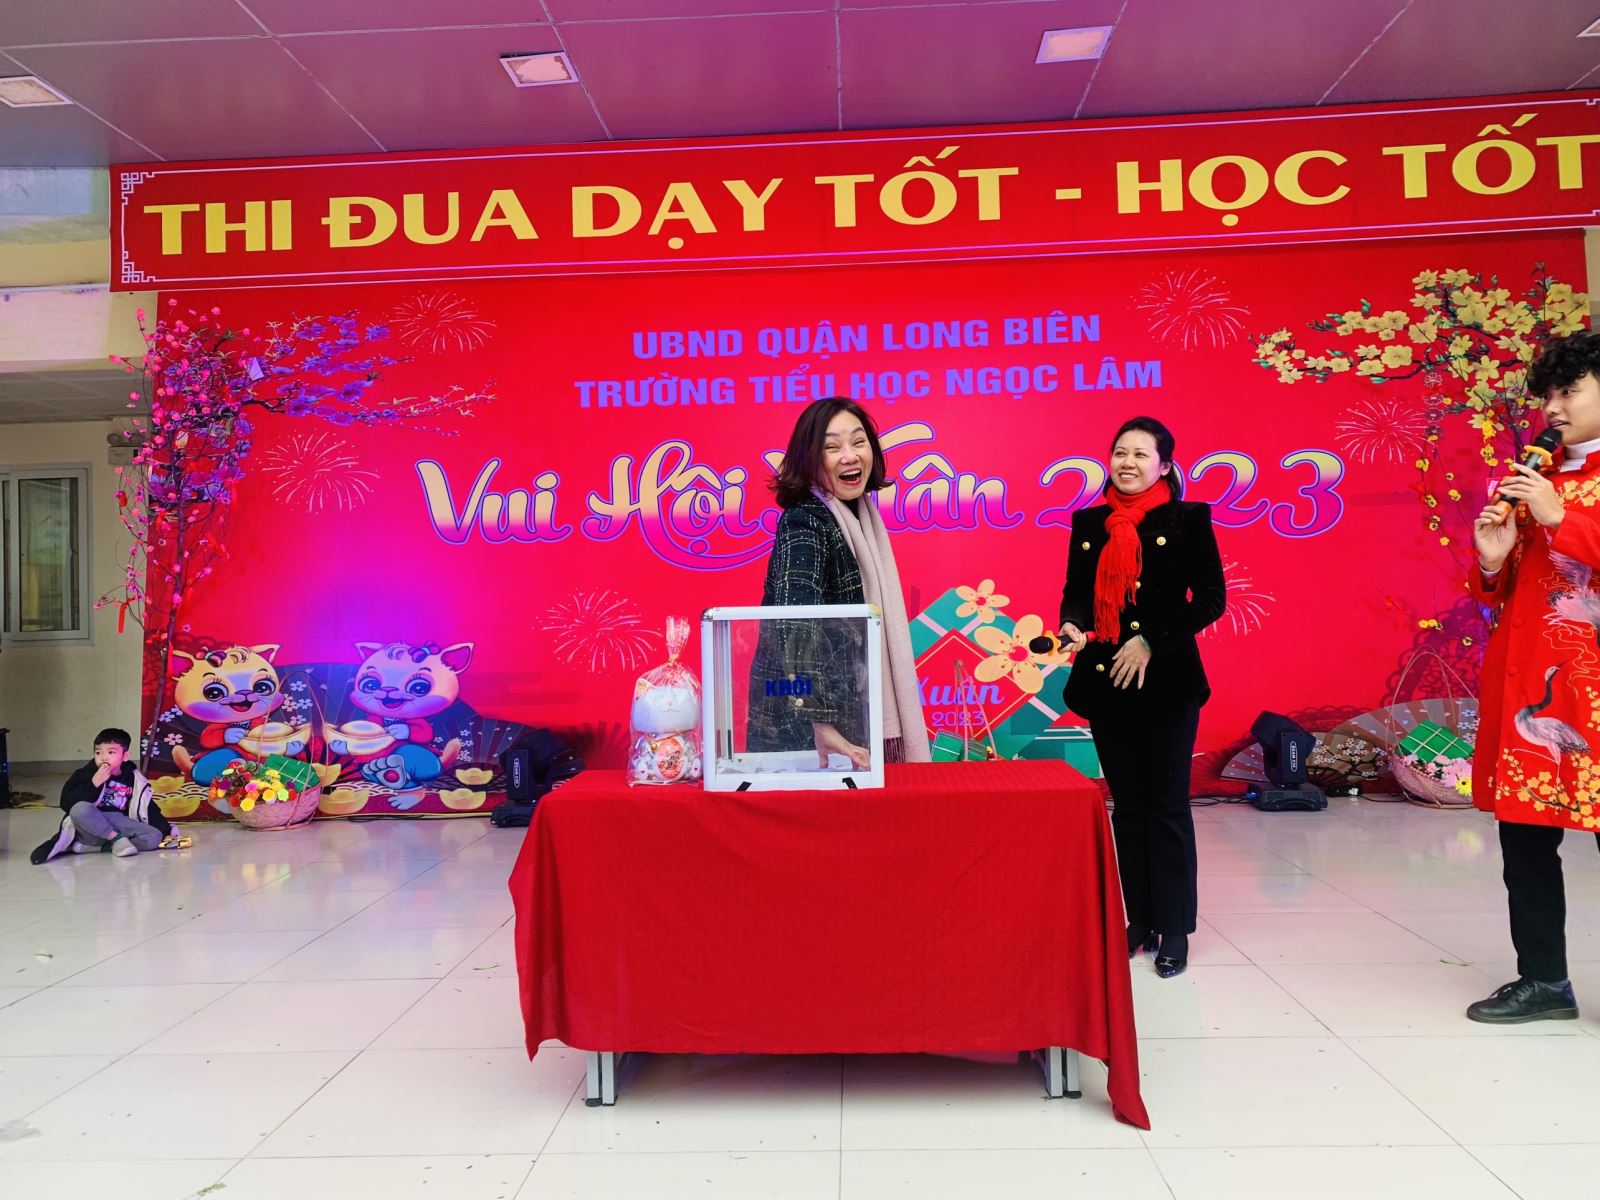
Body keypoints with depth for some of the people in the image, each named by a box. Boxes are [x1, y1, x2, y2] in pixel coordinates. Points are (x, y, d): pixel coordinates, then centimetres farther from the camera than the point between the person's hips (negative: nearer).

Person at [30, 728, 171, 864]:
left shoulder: (134, 779, 5)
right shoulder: (85, 774, -3)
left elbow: (149, 808, 10)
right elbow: (66, 804, -13)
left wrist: (165, 830, 1)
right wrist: (94, 783, -21)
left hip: (119, 826, 3)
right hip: (90, 827, -3)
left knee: (154, 837, -21)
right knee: (80, 808, -33)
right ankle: (118, 840, -18)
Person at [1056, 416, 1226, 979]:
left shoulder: (1188, 520, -3)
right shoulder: (1088, 523, 9)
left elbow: (1211, 599, -6)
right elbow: (1075, 591, 10)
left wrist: (1152, 643, -14)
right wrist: (1073, 628, -12)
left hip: (1167, 681, -4)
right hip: (1104, 680, 4)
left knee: (1168, 806, 2)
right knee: (1127, 805, 11)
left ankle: (1174, 930, 13)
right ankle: (1139, 921, 21)